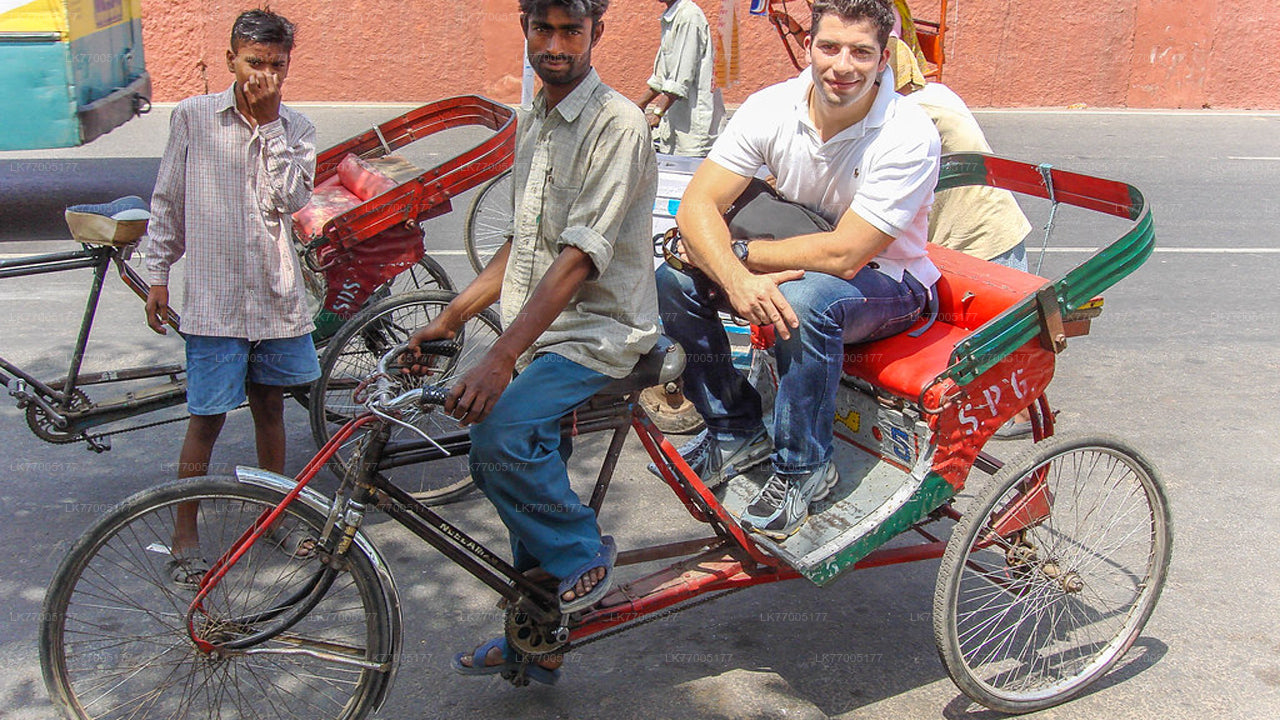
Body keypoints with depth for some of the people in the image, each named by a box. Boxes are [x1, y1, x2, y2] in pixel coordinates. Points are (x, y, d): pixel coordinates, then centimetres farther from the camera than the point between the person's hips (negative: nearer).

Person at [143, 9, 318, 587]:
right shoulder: (193, 117, -1)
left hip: (276, 295, 2)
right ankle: (185, 535, 15)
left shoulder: (295, 130, 4)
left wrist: (269, 124, -13)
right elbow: (167, 201, 5)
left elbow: (292, 200, -12)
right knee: (207, 420, 1)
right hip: (214, 298, -2)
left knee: (270, 407, 15)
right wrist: (158, 275, 5)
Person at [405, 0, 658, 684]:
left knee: (500, 434, -29)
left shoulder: (617, 123, -15)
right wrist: (448, 319, 12)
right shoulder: (531, 122, 13)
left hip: (600, 332, -8)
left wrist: (499, 359, -30)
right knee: (527, 468, 14)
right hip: (541, 336, 8)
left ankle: (583, 554, -3)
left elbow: (579, 258, -24)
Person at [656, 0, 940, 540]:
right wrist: (736, 277, -38)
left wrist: (739, 251, -24)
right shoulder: (772, 108, -14)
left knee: (807, 299, -38)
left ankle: (804, 467, -16)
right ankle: (737, 432, -1)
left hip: (889, 284, -4)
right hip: (801, 258, 5)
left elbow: (843, 255, -31)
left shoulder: (909, 136, -26)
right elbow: (697, 204, -20)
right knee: (674, 278, -16)